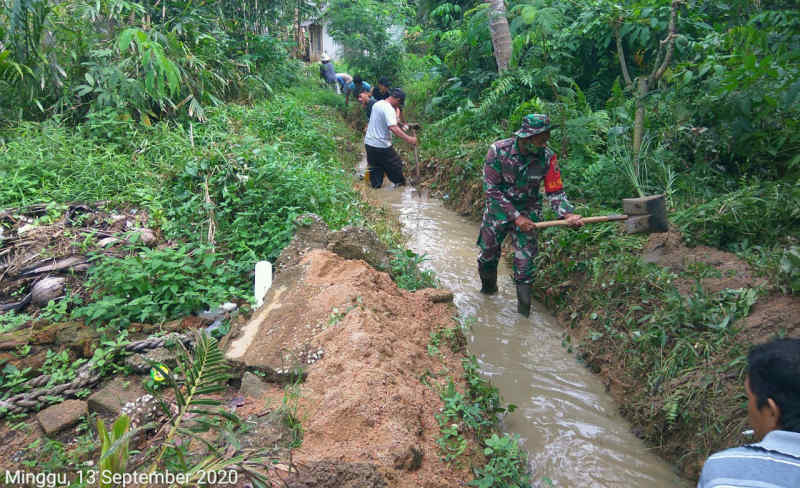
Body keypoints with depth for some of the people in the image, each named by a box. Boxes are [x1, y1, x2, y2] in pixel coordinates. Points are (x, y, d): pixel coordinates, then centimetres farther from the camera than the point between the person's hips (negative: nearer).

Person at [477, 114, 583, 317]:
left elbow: (555, 192, -7)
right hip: (498, 208, 0)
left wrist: (567, 214, -26)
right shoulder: (498, 150, -21)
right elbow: (492, 189, -19)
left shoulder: (547, 157, -15)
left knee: (525, 260, -4)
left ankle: (523, 311, 9)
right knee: (488, 255, 12)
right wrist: (515, 217, -23)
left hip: (527, 211, 1)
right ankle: (488, 288, 43)